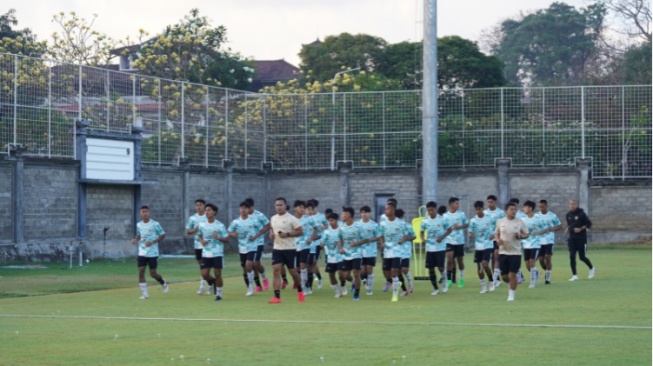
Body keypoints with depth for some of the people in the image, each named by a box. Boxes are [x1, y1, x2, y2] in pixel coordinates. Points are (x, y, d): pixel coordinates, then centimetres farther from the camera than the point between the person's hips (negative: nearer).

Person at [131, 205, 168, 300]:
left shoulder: (155, 224, -10)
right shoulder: (139, 225, 5)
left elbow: (163, 235, -5)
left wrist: (153, 242, -17)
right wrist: (136, 239, -2)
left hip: (153, 253, -4)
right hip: (142, 253, 4)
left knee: (153, 274, 0)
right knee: (141, 272, -8)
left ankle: (163, 283, 33)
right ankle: (145, 294, -1)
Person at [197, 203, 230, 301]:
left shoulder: (220, 226, -7)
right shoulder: (202, 225, 3)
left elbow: (227, 240, -4)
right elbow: (200, 235, 22)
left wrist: (218, 238, -22)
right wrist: (202, 241, 0)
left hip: (217, 254, -3)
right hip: (206, 254, 3)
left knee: (217, 274, -1)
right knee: (204, 274, -3)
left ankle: (219, 294, 14)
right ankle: (213, 282, 29)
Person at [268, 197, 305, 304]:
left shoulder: (291, 219, -10)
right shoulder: (273, 219, 9)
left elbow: (300, 232, -11)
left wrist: (287, 234, -22)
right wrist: (271, 234, 2)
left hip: (289, 249, -4)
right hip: (277, 249, 4)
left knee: (292, 271, 6)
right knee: (276, 271, -9)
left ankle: (300, 291, 33)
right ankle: (277, 297, -13)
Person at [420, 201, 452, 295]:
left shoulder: (442, 219, -7)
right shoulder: (425, 221, 0)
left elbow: (449, 230, 1)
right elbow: (421, 232, 9)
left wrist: (442, 237, -14)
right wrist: (422, 238, -13)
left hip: (440, 247, -3)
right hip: (429, 248, 3)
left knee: (440, 267, -11)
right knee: (431, 268, 2)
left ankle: (444, 281, 20)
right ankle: (435, 289, 14)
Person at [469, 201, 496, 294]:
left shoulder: (489, 219, -4)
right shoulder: (473, 221, -1)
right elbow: (470, 233, -3)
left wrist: (494, 234, -9)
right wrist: (470, 235, -26)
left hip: (488, 245, -3)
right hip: (478, 246, 3)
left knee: (485, 264, -16)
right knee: (479, 267, 5)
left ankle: (491, 282, 6)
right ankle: (483, 286, 18)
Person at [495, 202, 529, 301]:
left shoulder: (520, 222, -3)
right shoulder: (500, 222, 2)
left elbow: (526, 234, 5)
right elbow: (496, 233, 14)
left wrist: (521, 236, -17)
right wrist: (498, 239, -8)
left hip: (515, 252, -2)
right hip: (503, 252, 2)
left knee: (513, 274, -4)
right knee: (504, 276, 5)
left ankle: (511, 295, 8)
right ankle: (510, 284, 38)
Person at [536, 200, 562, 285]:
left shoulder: (552, 216, -2)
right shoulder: (536, 216, 6)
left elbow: (560, 226, 5)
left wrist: (552, 229, -14)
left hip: (549, 240, -3)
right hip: (539, 241, 3)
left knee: (547, 258, -11)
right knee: (541, 260, 5)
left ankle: (548, 278, -3)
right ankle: (547, 272, 33)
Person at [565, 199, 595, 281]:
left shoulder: (581, 214, -9)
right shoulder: (568, 215, 8)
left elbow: (589, 224, -5)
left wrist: (580, 229, -18)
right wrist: (567, 228, 2)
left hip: (581, 238, -4)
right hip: (572, 239, 4)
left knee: (582, 257, 3)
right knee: (572, 256, -7)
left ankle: (592, 268, 30)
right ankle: (574, 275, -1)